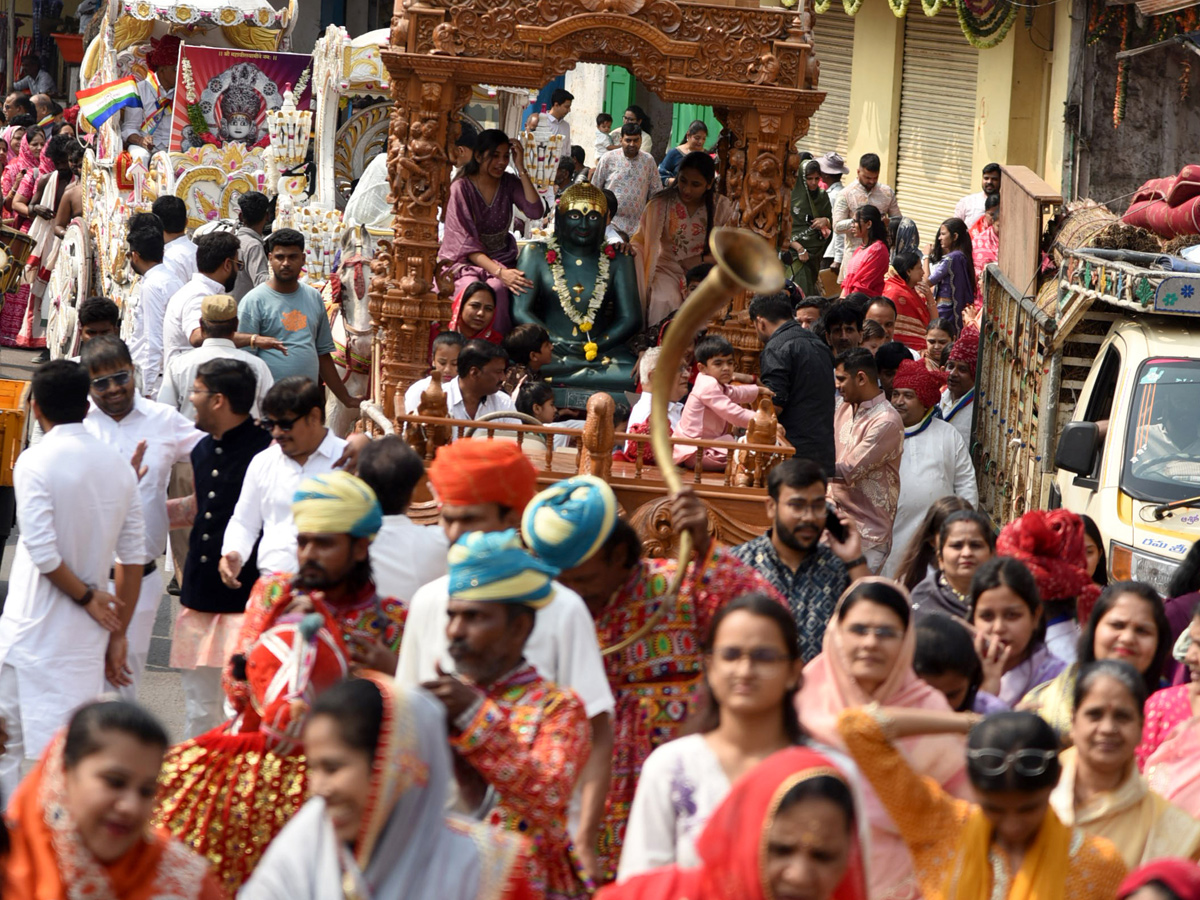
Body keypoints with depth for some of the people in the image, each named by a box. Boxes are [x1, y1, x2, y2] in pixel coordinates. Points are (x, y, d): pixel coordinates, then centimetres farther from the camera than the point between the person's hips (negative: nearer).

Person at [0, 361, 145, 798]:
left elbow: (43, 553, -20)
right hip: (86, 633, 5)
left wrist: (86, 596, -6)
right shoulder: (119, 465, 4)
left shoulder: (35, 462, -13)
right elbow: (133, 557, 6)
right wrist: (118, 632, 11)